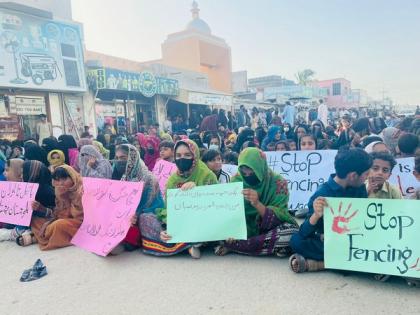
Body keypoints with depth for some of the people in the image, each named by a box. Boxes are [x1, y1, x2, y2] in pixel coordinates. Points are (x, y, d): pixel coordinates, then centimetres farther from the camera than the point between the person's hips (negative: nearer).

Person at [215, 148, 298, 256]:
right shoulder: (236, 180, -8)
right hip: (244, 228, 2)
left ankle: (231, 246, -24)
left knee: (292, 231, -33)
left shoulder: (278, 182, -16)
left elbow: (276, 219, -22)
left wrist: (257, 204, -40)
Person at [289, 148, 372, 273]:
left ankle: (317, 264, -28)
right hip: (326, 242, -3)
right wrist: (316, 216, -39)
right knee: (296, 240, -32)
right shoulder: (322, 194, -16)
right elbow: (304, 234, -21)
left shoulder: (359, 188, 0)